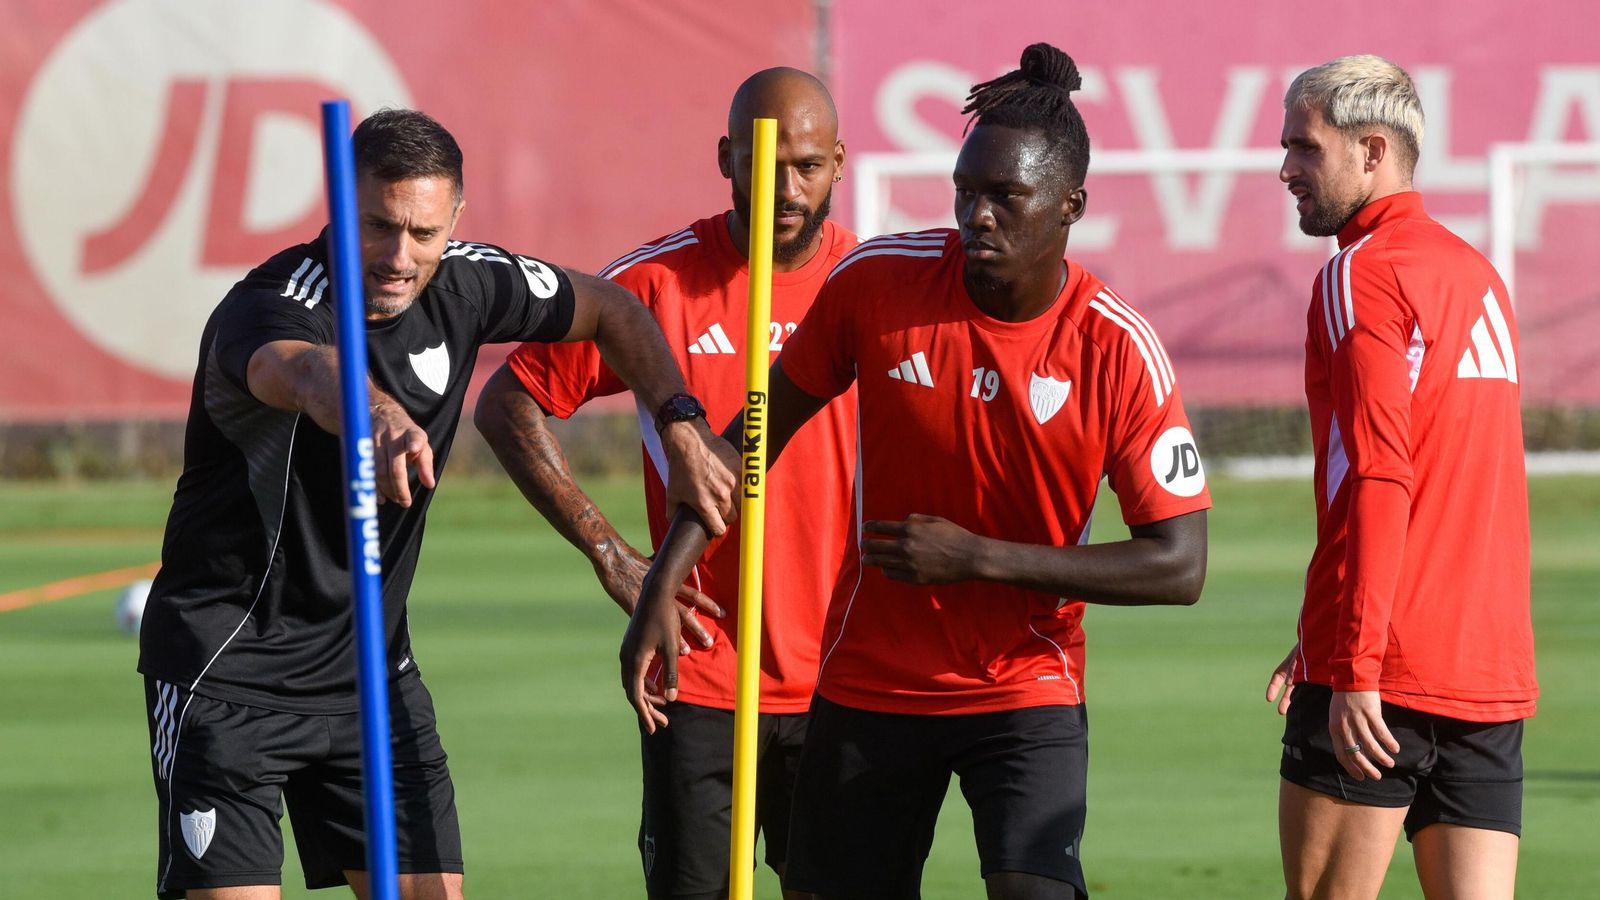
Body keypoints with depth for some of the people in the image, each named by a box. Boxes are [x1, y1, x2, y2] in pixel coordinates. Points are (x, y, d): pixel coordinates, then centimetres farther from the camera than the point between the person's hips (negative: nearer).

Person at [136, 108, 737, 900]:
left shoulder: (461, 286, -5)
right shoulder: (269, 304, -26)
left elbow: (610, 310, 14)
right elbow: (303, 370, -52)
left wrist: (685, 430, 3)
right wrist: (376, 415, -74)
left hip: (368, 660, 6)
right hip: (228, 667, -6)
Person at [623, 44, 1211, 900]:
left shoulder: (1119, 350, -15)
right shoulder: (878, 281, -9)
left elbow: (1178, 564, -15)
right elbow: (758, 432, 4)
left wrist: (980, 557, -21)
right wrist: (662, 587, -3)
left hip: (1026, 691, -3)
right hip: (867, 686, 3)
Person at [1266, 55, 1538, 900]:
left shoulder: (1361, 276, -7)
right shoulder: (1475, 273, 19)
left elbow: (1376, 477, -17)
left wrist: (1354, 665, -20)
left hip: (1382, 677, -8)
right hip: (1492, 671, 8)